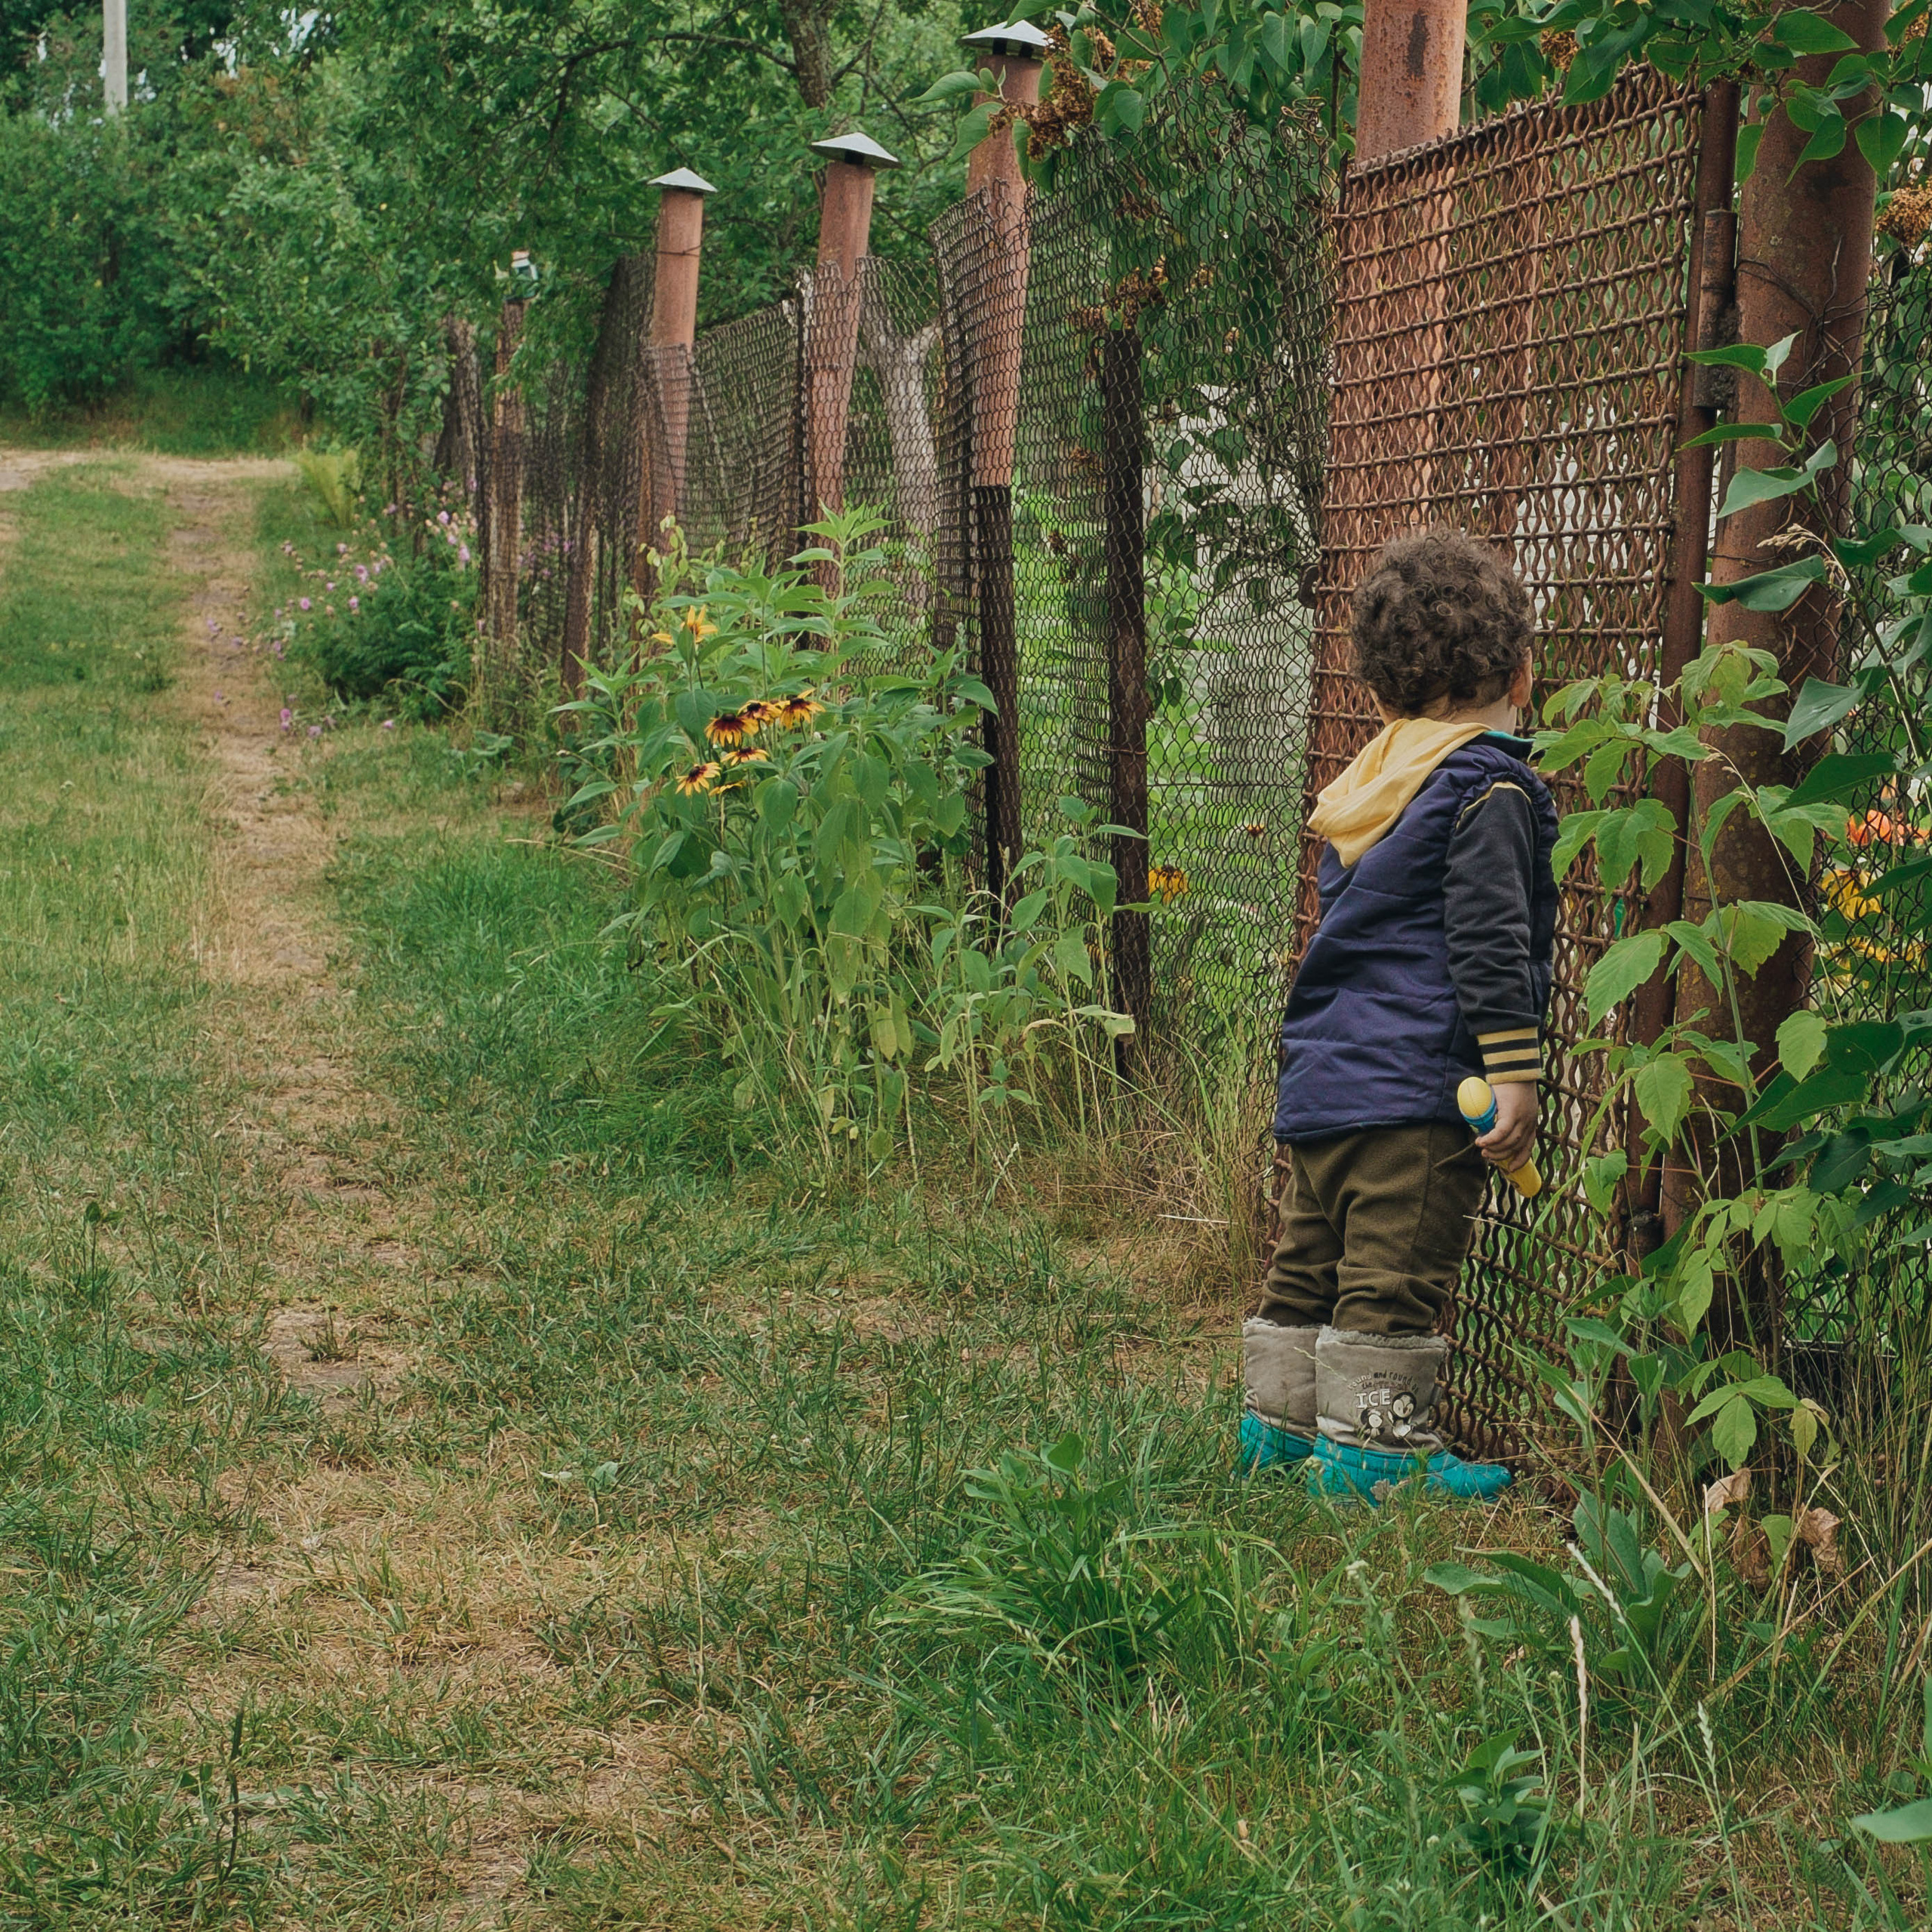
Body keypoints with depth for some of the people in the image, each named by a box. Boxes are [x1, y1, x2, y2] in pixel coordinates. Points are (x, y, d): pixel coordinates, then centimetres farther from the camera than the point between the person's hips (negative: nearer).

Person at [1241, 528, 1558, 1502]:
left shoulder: (1370, 786, 15)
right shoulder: (1488, 790, -10)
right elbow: (1490, 945, -16)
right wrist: (1515, 1077, -14)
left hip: (1321, 1073, 8)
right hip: (1418, 1088, -8)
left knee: (1310, 1256, 15)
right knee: (1396, 1271, -4)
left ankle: (1278, 1420, 22)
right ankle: (1374, 1442, -1)